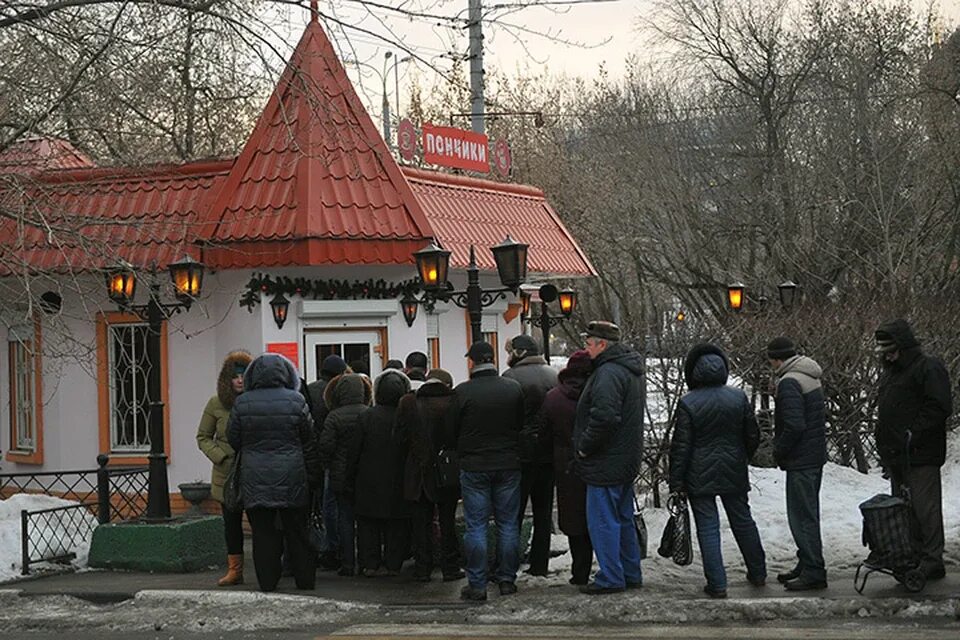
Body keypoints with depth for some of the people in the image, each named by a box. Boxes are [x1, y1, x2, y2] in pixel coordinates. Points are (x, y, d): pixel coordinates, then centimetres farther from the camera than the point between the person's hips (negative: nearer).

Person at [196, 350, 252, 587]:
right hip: (227, 476, 2)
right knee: (232, 521, 8)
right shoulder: (215, 404, 2)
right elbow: (203, 437, 9)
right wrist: (221, 458, -5)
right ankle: (234, 569, 15)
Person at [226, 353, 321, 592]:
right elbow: (309, 442, 1)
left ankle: (267, 581, 6)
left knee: (263, 531, 5)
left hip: (255, 478, 0)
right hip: (291, 478, 0)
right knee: (296, 530, 9)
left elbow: (233, 440, 5)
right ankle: (305, 579, 14)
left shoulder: (242, 404, -2)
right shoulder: (296, 401, -3)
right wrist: (314, 476, 9)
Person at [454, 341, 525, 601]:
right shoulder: (513, 388, -2)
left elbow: (452, 430, -4)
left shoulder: (462, 392, -11)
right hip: (508, 465, 3)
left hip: (474, 467, -3)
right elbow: (522, 424, 7)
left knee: (476, 526, 2)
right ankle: (507, 579, 15)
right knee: (508, 523, 11)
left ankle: (477, 584, 2)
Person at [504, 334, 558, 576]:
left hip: (521, 450, -5)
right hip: (549, 452, 5)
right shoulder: (553, 375, 6)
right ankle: (539, 564, 15)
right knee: (543, 510, 12)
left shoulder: (511, 377, -11)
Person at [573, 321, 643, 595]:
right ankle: (630, 573, 24)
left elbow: (605, 417, -31)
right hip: (626, 462, 10)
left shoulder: (609, 373, -19)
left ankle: (610, 577, 0)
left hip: (606, 464, -10)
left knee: (602, 521, -3)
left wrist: (584, 446, -17)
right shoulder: (629, 371, 15)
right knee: (623, 519, 17)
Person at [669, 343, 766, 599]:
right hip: (733, 473, 4)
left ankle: (717, 584, -1)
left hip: (700, 477, -4)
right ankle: (758, 573, 30)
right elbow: (753, 436, 6)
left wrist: (676, 483, -6)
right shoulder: (738, 397, -2)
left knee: (708, 528, 1)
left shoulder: (688, 404, -15)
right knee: (743, 520, 18)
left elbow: (680, 447, -12)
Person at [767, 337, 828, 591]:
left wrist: (778, 451, -9)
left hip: (800, 461, -10)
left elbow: (794, 426, -25)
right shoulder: (811, 378, 13)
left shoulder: (789, 383, -18)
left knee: (802, 516, -5)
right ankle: (807, 566, 25)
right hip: (816, 455, 10)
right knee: (807, 514, 17)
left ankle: (813, 572, -4)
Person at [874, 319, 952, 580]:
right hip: (896, 457, 9)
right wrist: (885, 450, 18)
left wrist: (913, 435, -22)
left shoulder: (929, 368, -9)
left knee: (924, 508, -8)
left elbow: (939, 409, -18)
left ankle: (931, 561, -4)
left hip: (920, 456, -9)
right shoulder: (890, 372, 20)